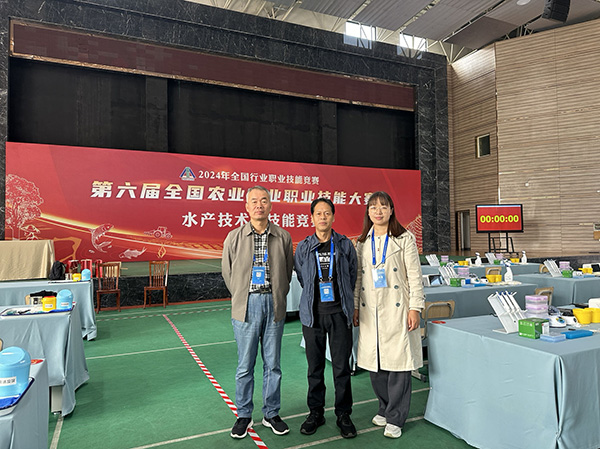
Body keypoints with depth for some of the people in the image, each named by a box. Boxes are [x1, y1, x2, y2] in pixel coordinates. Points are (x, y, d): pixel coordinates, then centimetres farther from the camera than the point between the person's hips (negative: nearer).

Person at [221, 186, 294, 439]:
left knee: (272, 364, 11)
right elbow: (227, 272, 11)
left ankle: (271, 414, 27)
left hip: (274, 305, 1)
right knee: (245, 366, 7)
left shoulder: (283, 237, 3)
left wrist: (277, 296, 10)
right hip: (246, 306, -1)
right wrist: (242, 297, 11)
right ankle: (244, 416, 25)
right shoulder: (234, 237, 0)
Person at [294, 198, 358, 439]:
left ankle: (343, 414, 21)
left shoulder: (345, 245, 2)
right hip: (313, 313, 1)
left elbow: (352, 276, 11)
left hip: (339, 312, -1)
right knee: (315, 366, 10)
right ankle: (316, 412, 27)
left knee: (342, 366, 5)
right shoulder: (303, 248, 3)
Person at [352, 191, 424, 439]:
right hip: (370, 311, 4)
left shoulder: (405, 239, 0)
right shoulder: (362, 242, 11)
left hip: (396, 309, -4)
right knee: (374, 363, 8)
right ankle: (385, 408, 30)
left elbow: (415, 276, -3)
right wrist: (355, 306, 11)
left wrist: (415, 308, -8)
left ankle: (395, 418, 16)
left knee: (398, 363, 0)